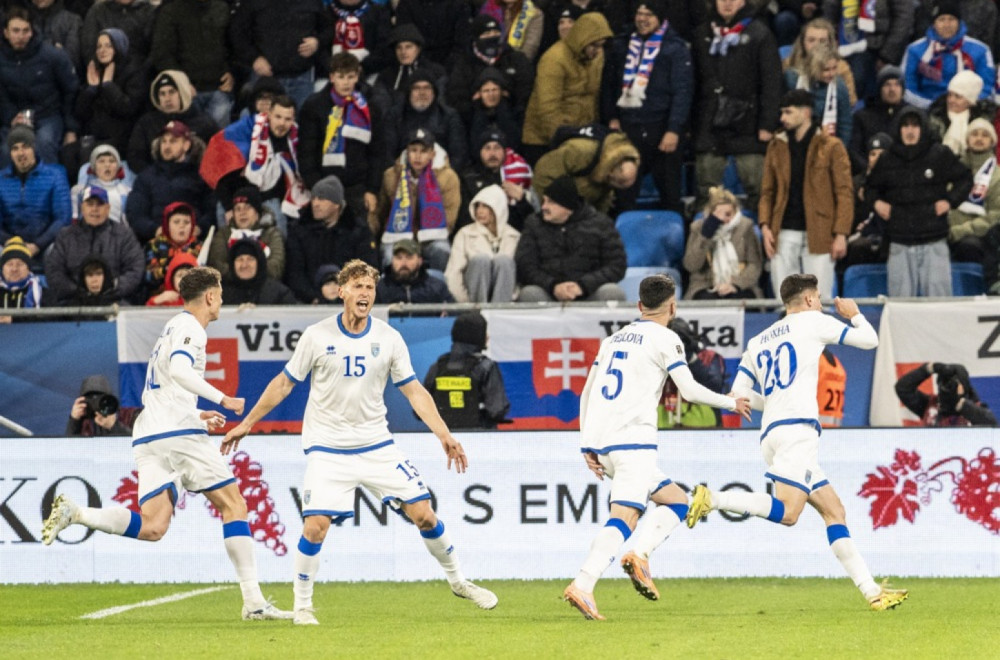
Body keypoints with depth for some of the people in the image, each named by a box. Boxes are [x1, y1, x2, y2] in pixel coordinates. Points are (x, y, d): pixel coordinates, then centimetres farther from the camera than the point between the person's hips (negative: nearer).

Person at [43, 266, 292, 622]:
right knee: (234, 505, 0)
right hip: (179, 432, -8)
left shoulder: (172, 329, 26)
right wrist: (222, 399, -19)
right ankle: (253, 600, -4)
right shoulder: (190, 327, -2)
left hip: (147, 437, 8)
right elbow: (179, 369, -23)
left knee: (151, 527, -5)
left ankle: (74, 512, -20)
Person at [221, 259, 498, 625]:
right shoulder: (317, 336, -6)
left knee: (423, 513, -5)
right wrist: (246, 424, 5)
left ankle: (457, 581, 17)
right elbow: (283, 383, 4)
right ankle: (302, 605, 3)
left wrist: (445, 435, -5)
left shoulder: (388, 338, -2)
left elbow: (414, 391, 3)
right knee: (315, 527, -16)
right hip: (327, 450, -2)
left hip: (376, 445, 2)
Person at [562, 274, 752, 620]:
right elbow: (689, 389, -5)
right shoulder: (664, 338, 2)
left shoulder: (614, 339, 23)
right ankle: (583, 585, -31)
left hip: (603, 445, 8)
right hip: (633, 439, -8)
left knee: (677, 501, 15)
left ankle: (639, 554, -5)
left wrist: (588, 446, 21)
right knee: (625, 517, -17)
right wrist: (731, 403, 11)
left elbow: (587, 393, 22)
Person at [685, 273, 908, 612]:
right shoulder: (812, 321, 7)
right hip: (797, 428, -8)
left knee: (833, 511, 7)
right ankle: (713, 498, -29)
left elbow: (739, 393, 15)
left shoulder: (757, 342, 23)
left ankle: (871, 592, 2)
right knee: (786, 512, -20)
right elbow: (869, 340, 13)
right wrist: (854, 314, 33)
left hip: (771, 433, 8)